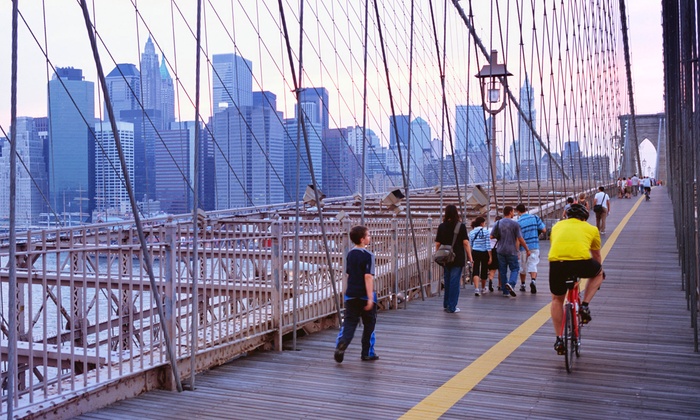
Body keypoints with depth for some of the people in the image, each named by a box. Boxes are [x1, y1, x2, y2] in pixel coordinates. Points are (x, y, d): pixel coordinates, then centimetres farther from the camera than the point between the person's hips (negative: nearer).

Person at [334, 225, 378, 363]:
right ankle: (367, 353, 18)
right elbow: (368, 277, -18)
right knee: (369, 325, 11)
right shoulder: (368, 255, -12)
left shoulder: (350, 254, 9)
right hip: (365, 295, -5)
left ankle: (340, 346, -20)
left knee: (349, 323, 3)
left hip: (351, 295, 5)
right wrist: (370, 297, -19)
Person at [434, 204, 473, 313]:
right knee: (455, 281, 0)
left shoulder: (441, 226, 2)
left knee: (447, 280, 16)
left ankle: (446, 305, 24)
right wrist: (469, 256, -2)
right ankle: (452, 307, 2)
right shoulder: (461, 226, -6)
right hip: (458, 258, -4)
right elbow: (465, 243, -9)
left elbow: (437, 243, 4)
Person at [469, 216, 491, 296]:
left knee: (476, 271, -3)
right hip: (484, 253, -2)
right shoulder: (486, 231, -7)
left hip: (475, 253, 2)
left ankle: (476, 289, -20)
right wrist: (490, 256, -5)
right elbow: (488, 245, -9)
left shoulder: (472, 232, 3)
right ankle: (483, 288, 30)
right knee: (484, 270, 14)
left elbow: (470, 245, 9)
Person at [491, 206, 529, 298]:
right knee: (515, 268, 7)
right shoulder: (515, 224, -8)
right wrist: (527, 250, 1)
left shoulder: (498, 223, 3)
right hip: (511, 251, -3)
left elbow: (491, 236, 0)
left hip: (500, 251, 4)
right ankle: (511, 283, -19)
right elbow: (520, 239, -8)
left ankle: (505, 291, 11)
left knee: (502, 271, 9)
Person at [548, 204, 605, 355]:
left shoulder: (557, 226, 29)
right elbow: (596, 256, 39)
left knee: (557, 299, 24)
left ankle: (559, 340, 22)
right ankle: (585, 306, 19)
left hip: (556, 263, 2)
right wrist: (600, 271, 59)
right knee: (598, 273, 34)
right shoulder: (591, 229, 25)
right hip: (581, 262, -2)